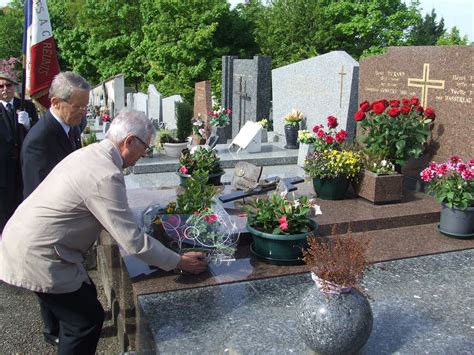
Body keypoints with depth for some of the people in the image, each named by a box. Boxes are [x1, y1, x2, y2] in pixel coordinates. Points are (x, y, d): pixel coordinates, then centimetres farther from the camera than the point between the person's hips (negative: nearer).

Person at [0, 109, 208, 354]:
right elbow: (132, 241, -22)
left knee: (84, 296, 20)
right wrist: (179, 262, -12)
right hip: (36, 256, -10)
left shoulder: (91, 153, 5)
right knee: (88, 319, 1)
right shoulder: (105, 176, -25)